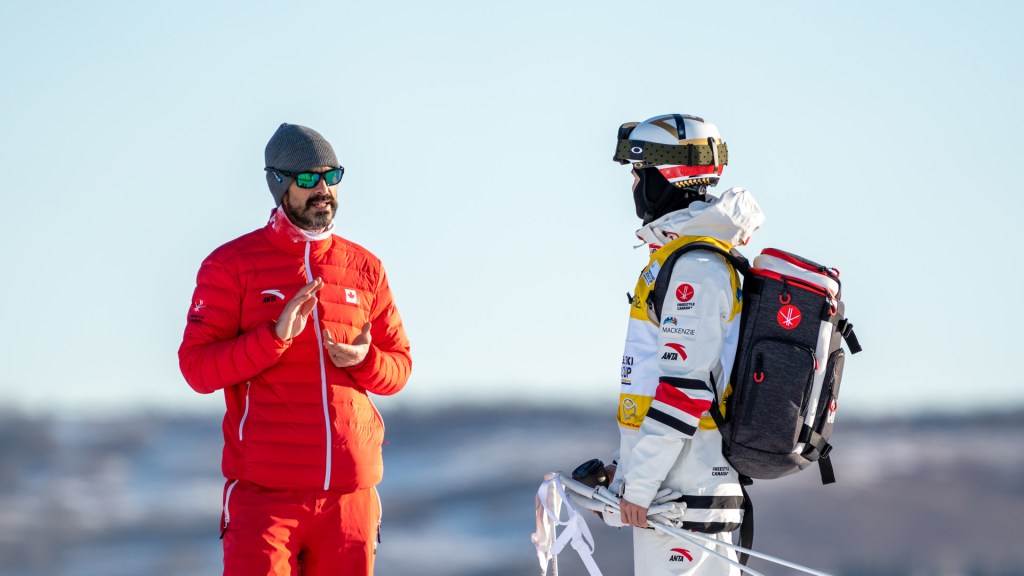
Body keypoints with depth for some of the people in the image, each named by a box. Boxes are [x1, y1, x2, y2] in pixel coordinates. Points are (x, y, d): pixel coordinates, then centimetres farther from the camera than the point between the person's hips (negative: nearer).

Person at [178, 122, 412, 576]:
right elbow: (197, 367, -6)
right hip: (264, 491, -4)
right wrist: (276, 335, -18)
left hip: (351, 492, 4)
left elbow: (399, 366, 15)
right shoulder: (231, 265, 1)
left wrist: (364, 360, -8)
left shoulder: (364, 268, 12)